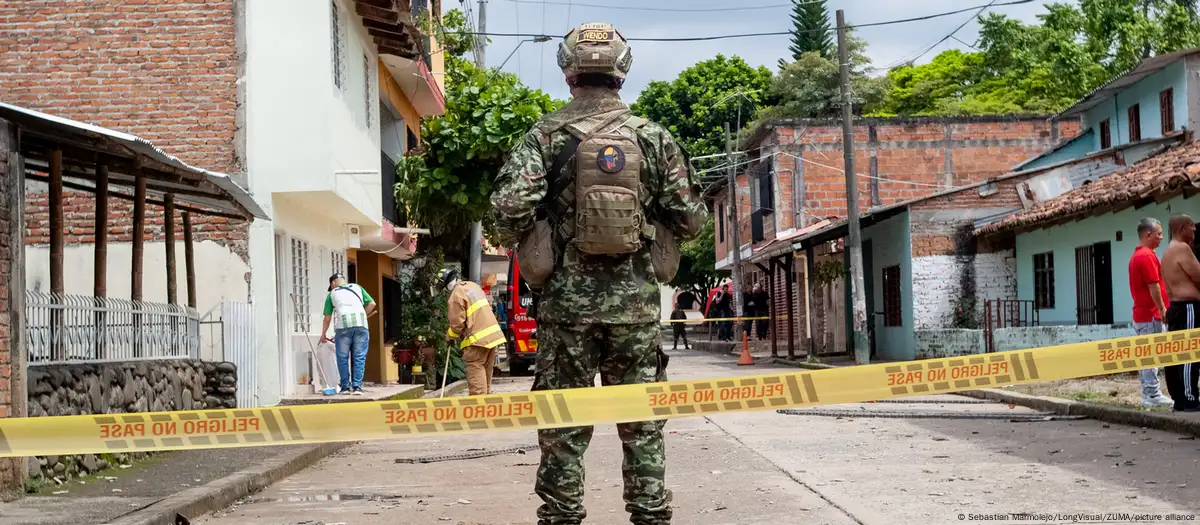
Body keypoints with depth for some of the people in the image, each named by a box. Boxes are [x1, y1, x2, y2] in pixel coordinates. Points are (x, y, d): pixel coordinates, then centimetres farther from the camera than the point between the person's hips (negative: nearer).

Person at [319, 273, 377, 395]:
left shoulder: (332, 294, 20)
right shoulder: (357, 287, 23)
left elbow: (327, 318, 20)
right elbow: (372, 304, 14)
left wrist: (323, 335, 32)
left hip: (343, 325, -1)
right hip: (361, 325, 1)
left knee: (343, 357, 9)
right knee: (359, 357, 4)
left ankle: (345, 387, 9)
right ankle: (357, 387, -1)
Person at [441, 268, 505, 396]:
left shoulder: (456, 296, -13)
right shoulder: (473, 286, 14)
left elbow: (457, 323, -12)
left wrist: (450, 336, 7)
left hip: (477, 339, -9)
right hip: (493, 333, 9)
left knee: (476, 370, -7)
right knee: (486, 369, 15)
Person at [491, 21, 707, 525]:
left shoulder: (546, 135, -3)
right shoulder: (654, 137, 3)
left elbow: (511, 209, -14)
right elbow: (690, 219, 3)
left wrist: (525, 239, 7)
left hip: (568, 299, -1)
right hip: (637, 301, 2)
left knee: (563, 426, 7)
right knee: (642, 425, 10)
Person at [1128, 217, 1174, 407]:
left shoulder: (1136, 255, 17)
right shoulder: (1148, 256, -15)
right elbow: (1153, 286, -20)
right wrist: (1162, 309, -17)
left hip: (1140, 313, 10)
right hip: (1150, 314, -10)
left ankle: (1148, 394, 14)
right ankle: (1153, 395, -7)